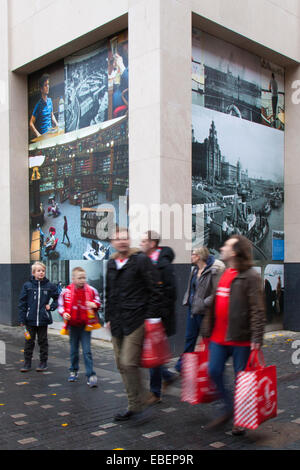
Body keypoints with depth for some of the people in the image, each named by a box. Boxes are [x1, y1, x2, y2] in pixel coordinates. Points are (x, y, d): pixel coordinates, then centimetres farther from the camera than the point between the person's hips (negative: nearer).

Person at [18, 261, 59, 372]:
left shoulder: (50, 286, -1)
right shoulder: (27, 286, -3)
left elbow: (57, 298, 12)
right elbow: (22, 303, -2)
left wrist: (51, 306, -3)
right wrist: (22, 319, -4)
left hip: (43, 320, 0)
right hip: (30, 320, 0)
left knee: (43, 341, 10)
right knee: (29, 342, 9)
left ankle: (43, 363, 20)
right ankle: (27, 363, 19)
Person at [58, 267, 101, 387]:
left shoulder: (91, 290, -6)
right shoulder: (66, 291, -6)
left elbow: (97, 301, 7)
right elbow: (61, 305, 4)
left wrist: (94, 305, -15)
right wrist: (64, 313, -14)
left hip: (86, 325, -1)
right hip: (73, 325, 1)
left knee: (87, 351, -5)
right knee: (73, 350, 15)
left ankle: (91, 375, -1)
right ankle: (74, 371, 34)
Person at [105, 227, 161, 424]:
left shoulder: (141, 260, -6)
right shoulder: (111, 264, 15)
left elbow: (154, 291, -8)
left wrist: (152, 317, -12)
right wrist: (109, 317, 21)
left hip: (136, 321, -7)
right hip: (118, 324, 7)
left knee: (128, 363, -13)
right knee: (122, 365, 10)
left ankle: (140, 406, 1)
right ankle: (135, 407, 21)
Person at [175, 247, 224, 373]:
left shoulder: (213, 271, -17)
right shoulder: (195, 270, 11)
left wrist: (204, 303, -21)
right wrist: (187, 300, 11)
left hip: (204, 311, -8)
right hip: (192, 308, 8)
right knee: (190, 337, 13)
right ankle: (182, 365, 21)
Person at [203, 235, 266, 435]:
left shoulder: (250, 276, -11)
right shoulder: (222, 274, 12)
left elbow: (258, 310, -15)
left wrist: (257, 338, -19)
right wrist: (207, 329, 18)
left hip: (240, 338, -7)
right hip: (218, 336, 7)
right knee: (214, 371, 6)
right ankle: (228, 409, 28)